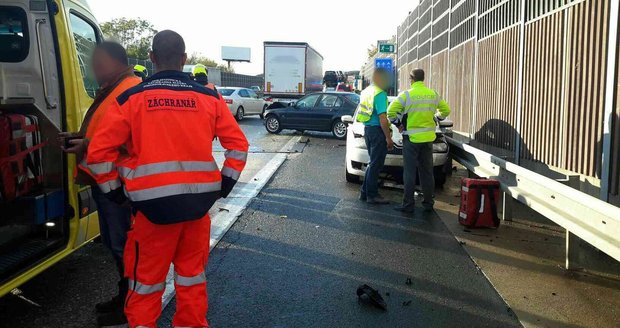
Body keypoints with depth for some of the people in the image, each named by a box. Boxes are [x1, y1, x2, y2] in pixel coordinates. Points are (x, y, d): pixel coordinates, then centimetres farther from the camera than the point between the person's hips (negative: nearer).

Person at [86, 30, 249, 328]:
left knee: (146, 279, 14)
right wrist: (225, 183, 14)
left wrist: (113, 190, 9)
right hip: (199, 202, 3)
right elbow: (238, 144, 6)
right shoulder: (209, 98, 5)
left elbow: (98, 151, -4)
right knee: (192, 273, 19)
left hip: (153, 204, -2)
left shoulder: (131, 99, -1)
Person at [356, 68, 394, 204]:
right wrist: (388, 138, -18)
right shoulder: (380, 94, -15)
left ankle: (365, 192, 21)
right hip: (377, 130, -9)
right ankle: (372, 195, 5)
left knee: (373, 163, 17)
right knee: (376, 164, -1)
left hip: (367, 128, 9)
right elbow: (382, 118, -20)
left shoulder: (367, 91, 14)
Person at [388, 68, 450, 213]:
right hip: (428, 137, 4)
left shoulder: (406, 94, -9)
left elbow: (391, 111, -13)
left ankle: (408, 204, 2)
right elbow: (446, 110, 13)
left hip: (411, 137, -4)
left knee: (410, 172, 0)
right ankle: (428, 203, 19)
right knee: (427, 171, 12)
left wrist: (398, 123, 2)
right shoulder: (433, 94, 5)